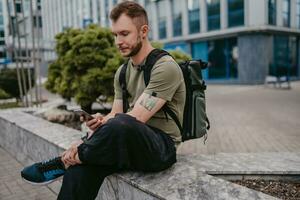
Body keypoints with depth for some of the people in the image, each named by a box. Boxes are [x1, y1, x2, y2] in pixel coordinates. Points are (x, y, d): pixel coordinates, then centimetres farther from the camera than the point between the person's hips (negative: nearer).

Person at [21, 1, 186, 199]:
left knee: (120, 124, -37)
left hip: (162, 147, -6)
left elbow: (135, 119, -20)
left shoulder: (165, 67, -13)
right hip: (132, 144, 6)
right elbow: (115, 115, 10)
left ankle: (63, 162, -14)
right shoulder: (122, 73, 12)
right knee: (80, 167, -23)